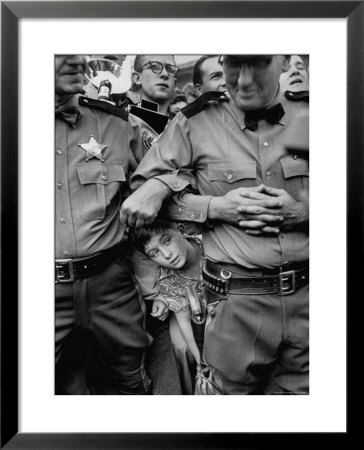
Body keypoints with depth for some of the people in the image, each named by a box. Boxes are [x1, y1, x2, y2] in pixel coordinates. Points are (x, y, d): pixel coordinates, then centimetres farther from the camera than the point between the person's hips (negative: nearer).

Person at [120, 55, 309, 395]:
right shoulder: (195, 122, -3)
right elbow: (141, 192, -1)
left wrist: (300, 212, -11)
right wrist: (217, 206, -12)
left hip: (305, 294, 3)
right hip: (236, 300, -2)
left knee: (302, 390, 18)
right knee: (236, 389, 17)